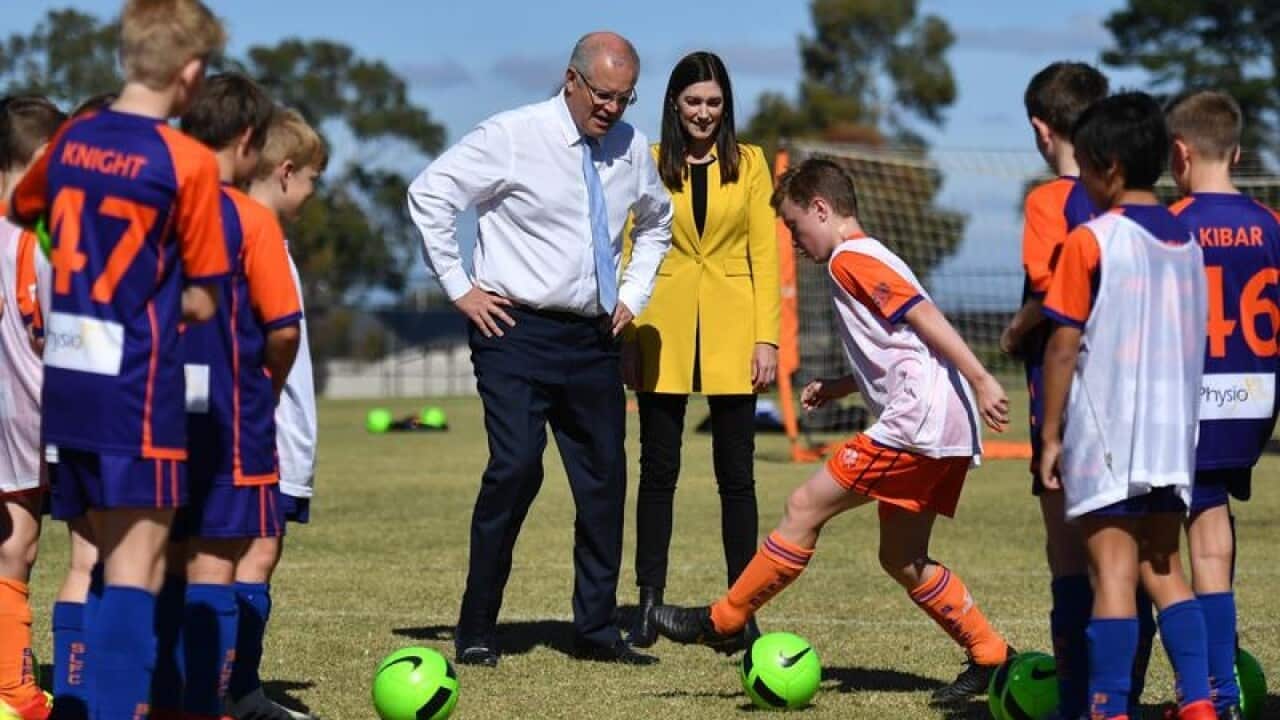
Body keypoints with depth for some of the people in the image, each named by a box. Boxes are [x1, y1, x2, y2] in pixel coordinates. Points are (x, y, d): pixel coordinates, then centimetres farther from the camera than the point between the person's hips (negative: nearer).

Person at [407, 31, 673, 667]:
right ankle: (476, 630, -8)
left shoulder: (631, 149, 10)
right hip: (517, 332, -6)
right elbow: (429, 194, -7)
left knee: (604, 478, 4)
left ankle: (596, 629, 15)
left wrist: (633, 294, 17)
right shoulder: (513, 136, -7)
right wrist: (459, 286, -8)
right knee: (516, 467, -17)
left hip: (594, 340, 6)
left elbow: (656, 223, 29)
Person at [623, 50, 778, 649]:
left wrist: (767, 337, -4)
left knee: (735, 473, 3)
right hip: (664, 333, 0)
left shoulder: (749, 164, 7)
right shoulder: (648, 164, 5)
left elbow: (764, 255, 5)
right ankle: (649, 602, 9)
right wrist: (624, 334, -5)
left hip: (731, 334, 0)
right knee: (658, 469, 3)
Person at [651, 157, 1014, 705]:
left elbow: (924, 316, -17)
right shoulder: (867, 258, 25)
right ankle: (990, 657, 11)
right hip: (947, 433, 10)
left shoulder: (850, 259, -7)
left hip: (918, 420, -10)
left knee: (805, 507, -5)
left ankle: (721, 622, 1)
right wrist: (839, 387, 23)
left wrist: (981, 382, -23)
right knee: (901, 560, 12)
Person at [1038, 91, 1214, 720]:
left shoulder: (1091, 240, -10)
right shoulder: (1185, 239, 9)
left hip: (1104, 431, -6)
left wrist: (1050, 435, -4)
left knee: (1113, 569, -4)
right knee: (1162, 567, 12)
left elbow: (1064, 346, -10)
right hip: (1172, 432, 6)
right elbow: (1189, 341, 14)